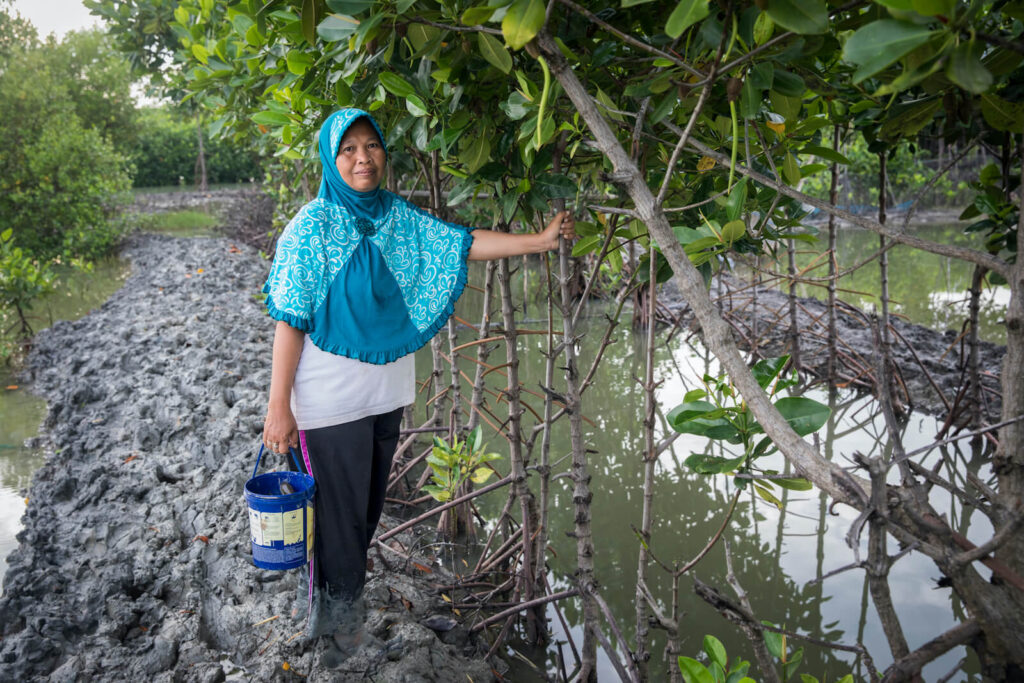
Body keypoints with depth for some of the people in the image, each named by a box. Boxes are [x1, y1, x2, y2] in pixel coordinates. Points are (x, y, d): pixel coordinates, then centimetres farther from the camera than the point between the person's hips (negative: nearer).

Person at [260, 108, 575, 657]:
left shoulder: (398, 216, 4)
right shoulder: (312, 226, -13)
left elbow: (462, 243, 5)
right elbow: (289, 320, -14)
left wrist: (541, 240, -2)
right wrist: (278, 408, -16)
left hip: (385, 393, 6)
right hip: (330, 401, -6)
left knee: (369, 508, 18)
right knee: (337, 514, 3)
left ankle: (349, 604, 39)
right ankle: (331, 618, 24)